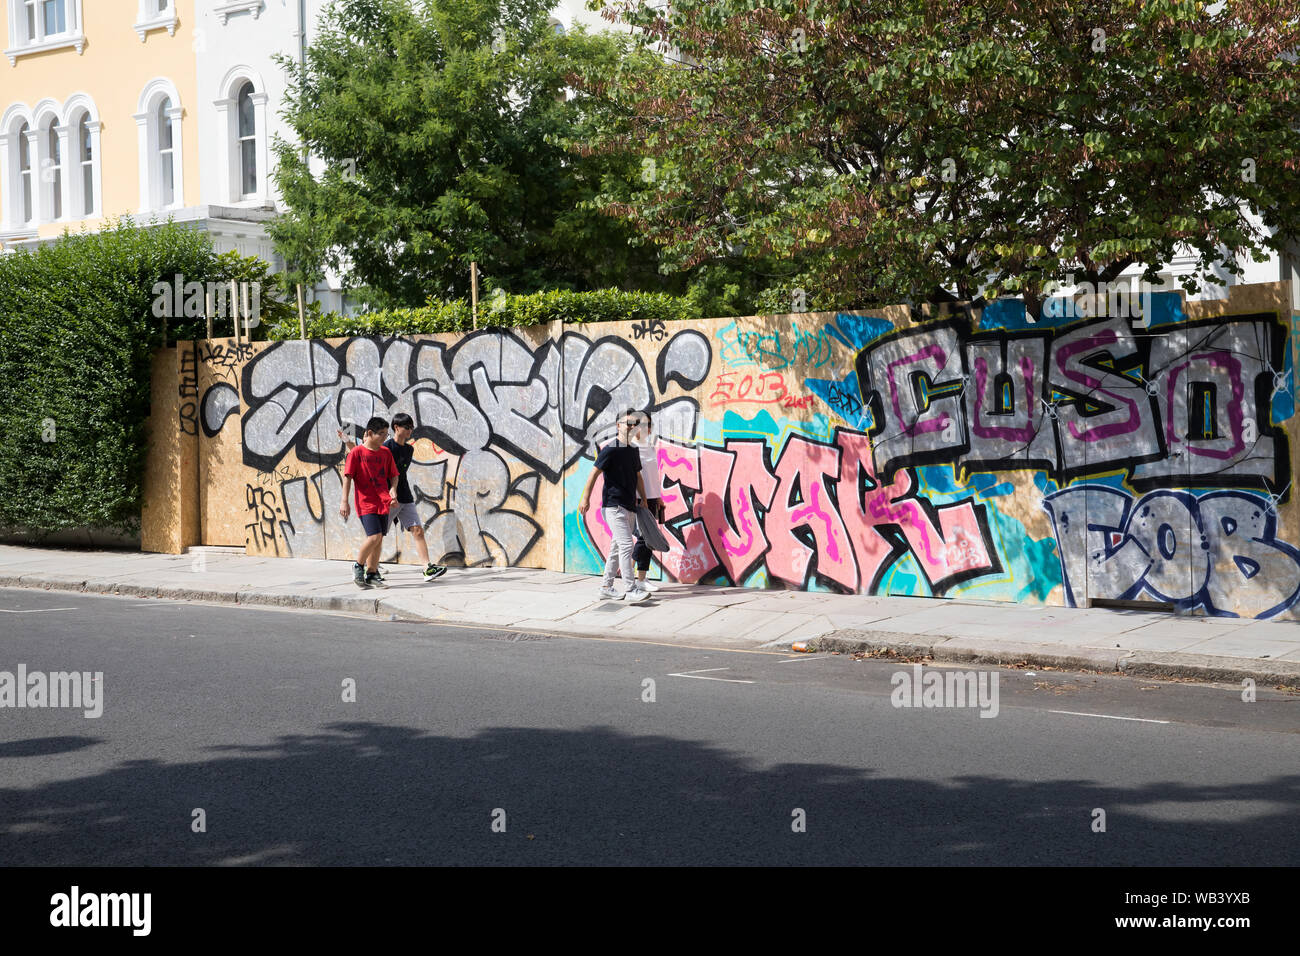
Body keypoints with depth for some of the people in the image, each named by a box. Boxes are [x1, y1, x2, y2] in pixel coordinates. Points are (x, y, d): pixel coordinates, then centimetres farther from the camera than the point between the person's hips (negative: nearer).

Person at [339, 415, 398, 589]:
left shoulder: (385, 452, 9)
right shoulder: (357, 452, -6)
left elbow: (393, 475, 16)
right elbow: (347, 477, -7)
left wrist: (393, 489, -5)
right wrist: (344, 501, -12)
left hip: (383, 503, 6)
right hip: (365, 503, -6)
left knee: (378, 539, 7)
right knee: (374, 536, -17)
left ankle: (372, 574, 18)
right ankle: (358, 566, 5)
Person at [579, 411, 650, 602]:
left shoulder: (634, 451, 13)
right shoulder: (610, 450, -10)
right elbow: (594, 473, -8)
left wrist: (644, 500, 23)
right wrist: (585, 499, -9)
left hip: (630, 507, 8)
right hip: (614, 506, -8)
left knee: (617, 547, 12)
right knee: (626, 545, -14)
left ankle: (606, 587, 19)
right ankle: (631, 590, -14)